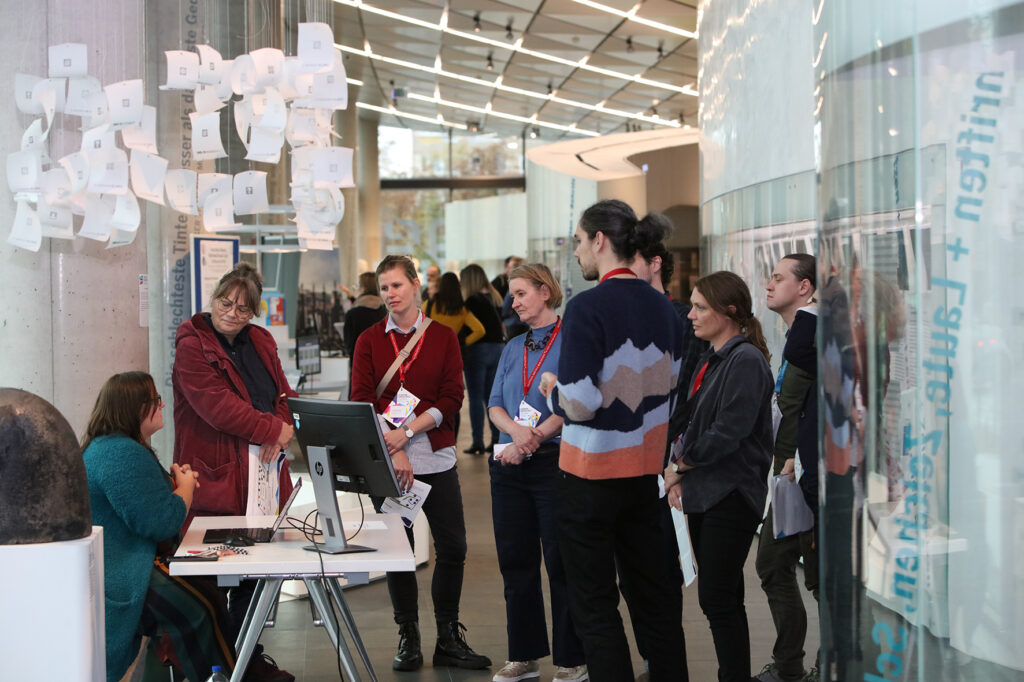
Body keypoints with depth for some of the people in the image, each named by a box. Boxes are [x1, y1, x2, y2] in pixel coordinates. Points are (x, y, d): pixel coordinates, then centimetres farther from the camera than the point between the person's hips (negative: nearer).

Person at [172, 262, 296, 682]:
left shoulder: (261, 343, 15)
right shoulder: (192, 346, -8)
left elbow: (282, 395, 11)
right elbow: (217, 405, -18)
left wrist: (277, 434, -10)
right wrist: (273, 430, -15)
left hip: (262, 473, 7)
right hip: (215, 477, -7)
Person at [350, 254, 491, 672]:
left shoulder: (443, 337, 6)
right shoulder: (369, 341, 6)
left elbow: (452, 398, -1)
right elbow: (361, 404, -1)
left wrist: (407, 430, -12)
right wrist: (393, 451, -12)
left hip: (436, 457, 0)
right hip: (386, 460, 0)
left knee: (452, 547, 0)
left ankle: (448, 638, 13)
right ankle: (408, 638, 15)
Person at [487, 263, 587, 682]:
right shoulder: (513, 348, 15)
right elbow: (495, 405, 9)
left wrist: (533, 439, -17)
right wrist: (515, 429, -12)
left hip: (555, 462, -6)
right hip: (509, 464, 6)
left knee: (561, 563, -1)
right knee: (515, 561, 9)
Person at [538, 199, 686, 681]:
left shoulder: (587, 307, -17)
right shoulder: (663, 308, 5)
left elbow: (579, 403, -20)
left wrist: (552, 388, -1)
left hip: (591, 475, -7)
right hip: (645, 472, 7)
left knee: (593, 605, 3)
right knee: (653, 592, 16)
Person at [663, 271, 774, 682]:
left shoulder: (746, 360, -14)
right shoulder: (710, 361, 15)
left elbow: (728, 432, -20)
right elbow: (689, 422, 17)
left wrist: (680, 465, -9)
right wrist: (680, 476, 2)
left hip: (731, 495, -9)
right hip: (703, 494, 9)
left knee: (717, 599, -8)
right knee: (721, 598, 13)